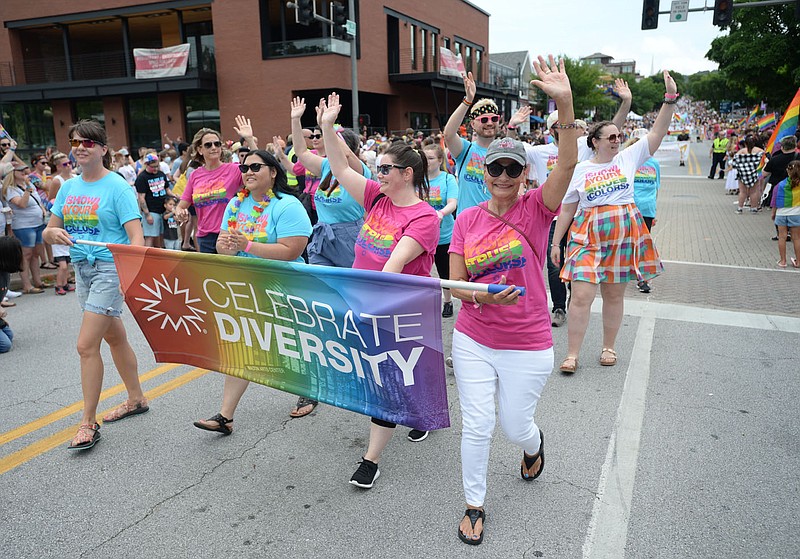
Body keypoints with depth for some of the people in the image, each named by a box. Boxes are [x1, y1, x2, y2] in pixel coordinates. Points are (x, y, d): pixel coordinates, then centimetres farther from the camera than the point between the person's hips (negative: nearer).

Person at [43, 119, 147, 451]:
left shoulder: (118, 187, -11)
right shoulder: (69, 187, 10)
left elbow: (136, 236, -18)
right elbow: (49, 231, 13)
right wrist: (54, 233, -12)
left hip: (111, 269, -8)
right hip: (82, 269, 8)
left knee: (86, 345, -9)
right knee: (115, 337, 18)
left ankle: (88, 423, 4)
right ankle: (136, 399, 34)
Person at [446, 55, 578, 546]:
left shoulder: (536, 208, -8)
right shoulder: (468, 220, -2)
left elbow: (568, 164, -26)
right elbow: (455, 283, -2)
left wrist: (565, 103, -37)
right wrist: (483, 296, -23)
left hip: (527, 346, -1)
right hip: (473, 341, 2)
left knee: (516, 426, 14)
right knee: (477, 426, 6)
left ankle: (534, 445, 54)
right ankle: (474, 505, 30)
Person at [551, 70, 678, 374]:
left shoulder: (629, 157, 7)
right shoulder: (580, 169, 3)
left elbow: (657, 132, 1)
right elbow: (567, 209, 5)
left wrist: (670, 98, -9)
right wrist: (556, 242, 3)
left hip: (625, 233, 2)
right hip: (588, 234, -2)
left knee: (614, 294, 10)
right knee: (581, 295, -9)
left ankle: (608, 347, 27)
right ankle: (572, 354, 0)